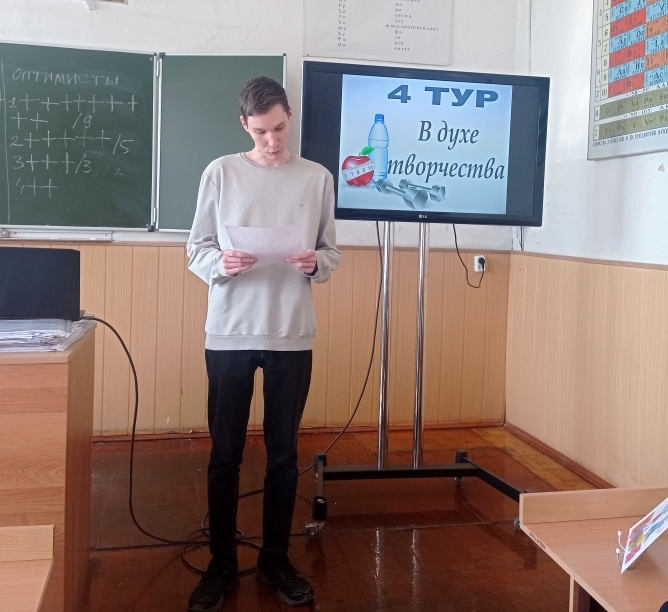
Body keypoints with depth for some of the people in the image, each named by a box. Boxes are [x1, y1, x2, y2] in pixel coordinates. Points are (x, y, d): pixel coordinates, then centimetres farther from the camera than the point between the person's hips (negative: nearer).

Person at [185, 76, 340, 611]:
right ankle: (222, 564, 23)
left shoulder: (317, 178, 5)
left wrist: (315, 263, -15)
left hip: (292, 335, 1)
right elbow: (196, 248, 4)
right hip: (229, 333, 0)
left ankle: (276, 559, 26)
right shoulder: (220, 172, 2)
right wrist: (219, 264, -17)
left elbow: (332, 253, 7)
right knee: (225, 453, 7)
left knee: (284, 453, 10)